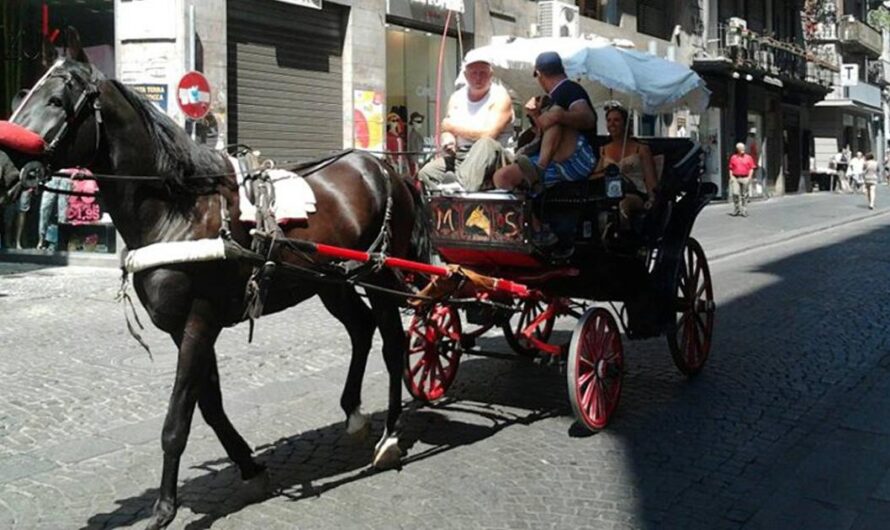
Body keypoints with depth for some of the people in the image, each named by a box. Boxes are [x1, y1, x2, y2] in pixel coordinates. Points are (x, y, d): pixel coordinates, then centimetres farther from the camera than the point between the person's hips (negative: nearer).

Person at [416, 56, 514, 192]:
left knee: (485, 144, -38)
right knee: (426, 172, -17)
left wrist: (453, 126, -7)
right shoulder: (456, 98, 12)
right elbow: (446, 132, 11)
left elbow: (488, 134, -18)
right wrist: (447, 140, -16)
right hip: (460, 158, 5)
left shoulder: (500, 97, -5)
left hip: (494, 158, -5)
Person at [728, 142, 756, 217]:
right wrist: (731, 177, 0)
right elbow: (730, 168, 11)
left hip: (745, 178, 0)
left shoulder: (748, 157, 7)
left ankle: (744, 211, 6)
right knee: (735, 193, -9)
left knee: (744, 195, 1)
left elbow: (751, 168, 6)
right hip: (735, 178, 0)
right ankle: (736, 210, 2)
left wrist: (749, 177, -5)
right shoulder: (733, 157, 9)